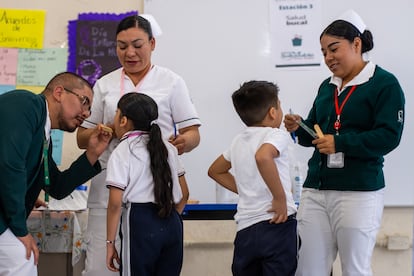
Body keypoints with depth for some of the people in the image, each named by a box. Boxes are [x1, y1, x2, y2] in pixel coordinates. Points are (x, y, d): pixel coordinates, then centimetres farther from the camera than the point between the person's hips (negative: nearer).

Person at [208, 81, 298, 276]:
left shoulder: (238, 141, 16)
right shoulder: (276, 134, -5)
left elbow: (215, 171, 31)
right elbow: (262, 157, -29)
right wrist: (280, 198, -21)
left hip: (244, 229, 7)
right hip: (276, 224, -7)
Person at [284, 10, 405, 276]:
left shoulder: (384, 83, -5)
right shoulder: (326, 87, 15)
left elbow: (389, 136, -15)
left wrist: (340, 144, -21)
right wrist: (298, 128, -1)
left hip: (359, 192, -6)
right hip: (315, 190, 6)